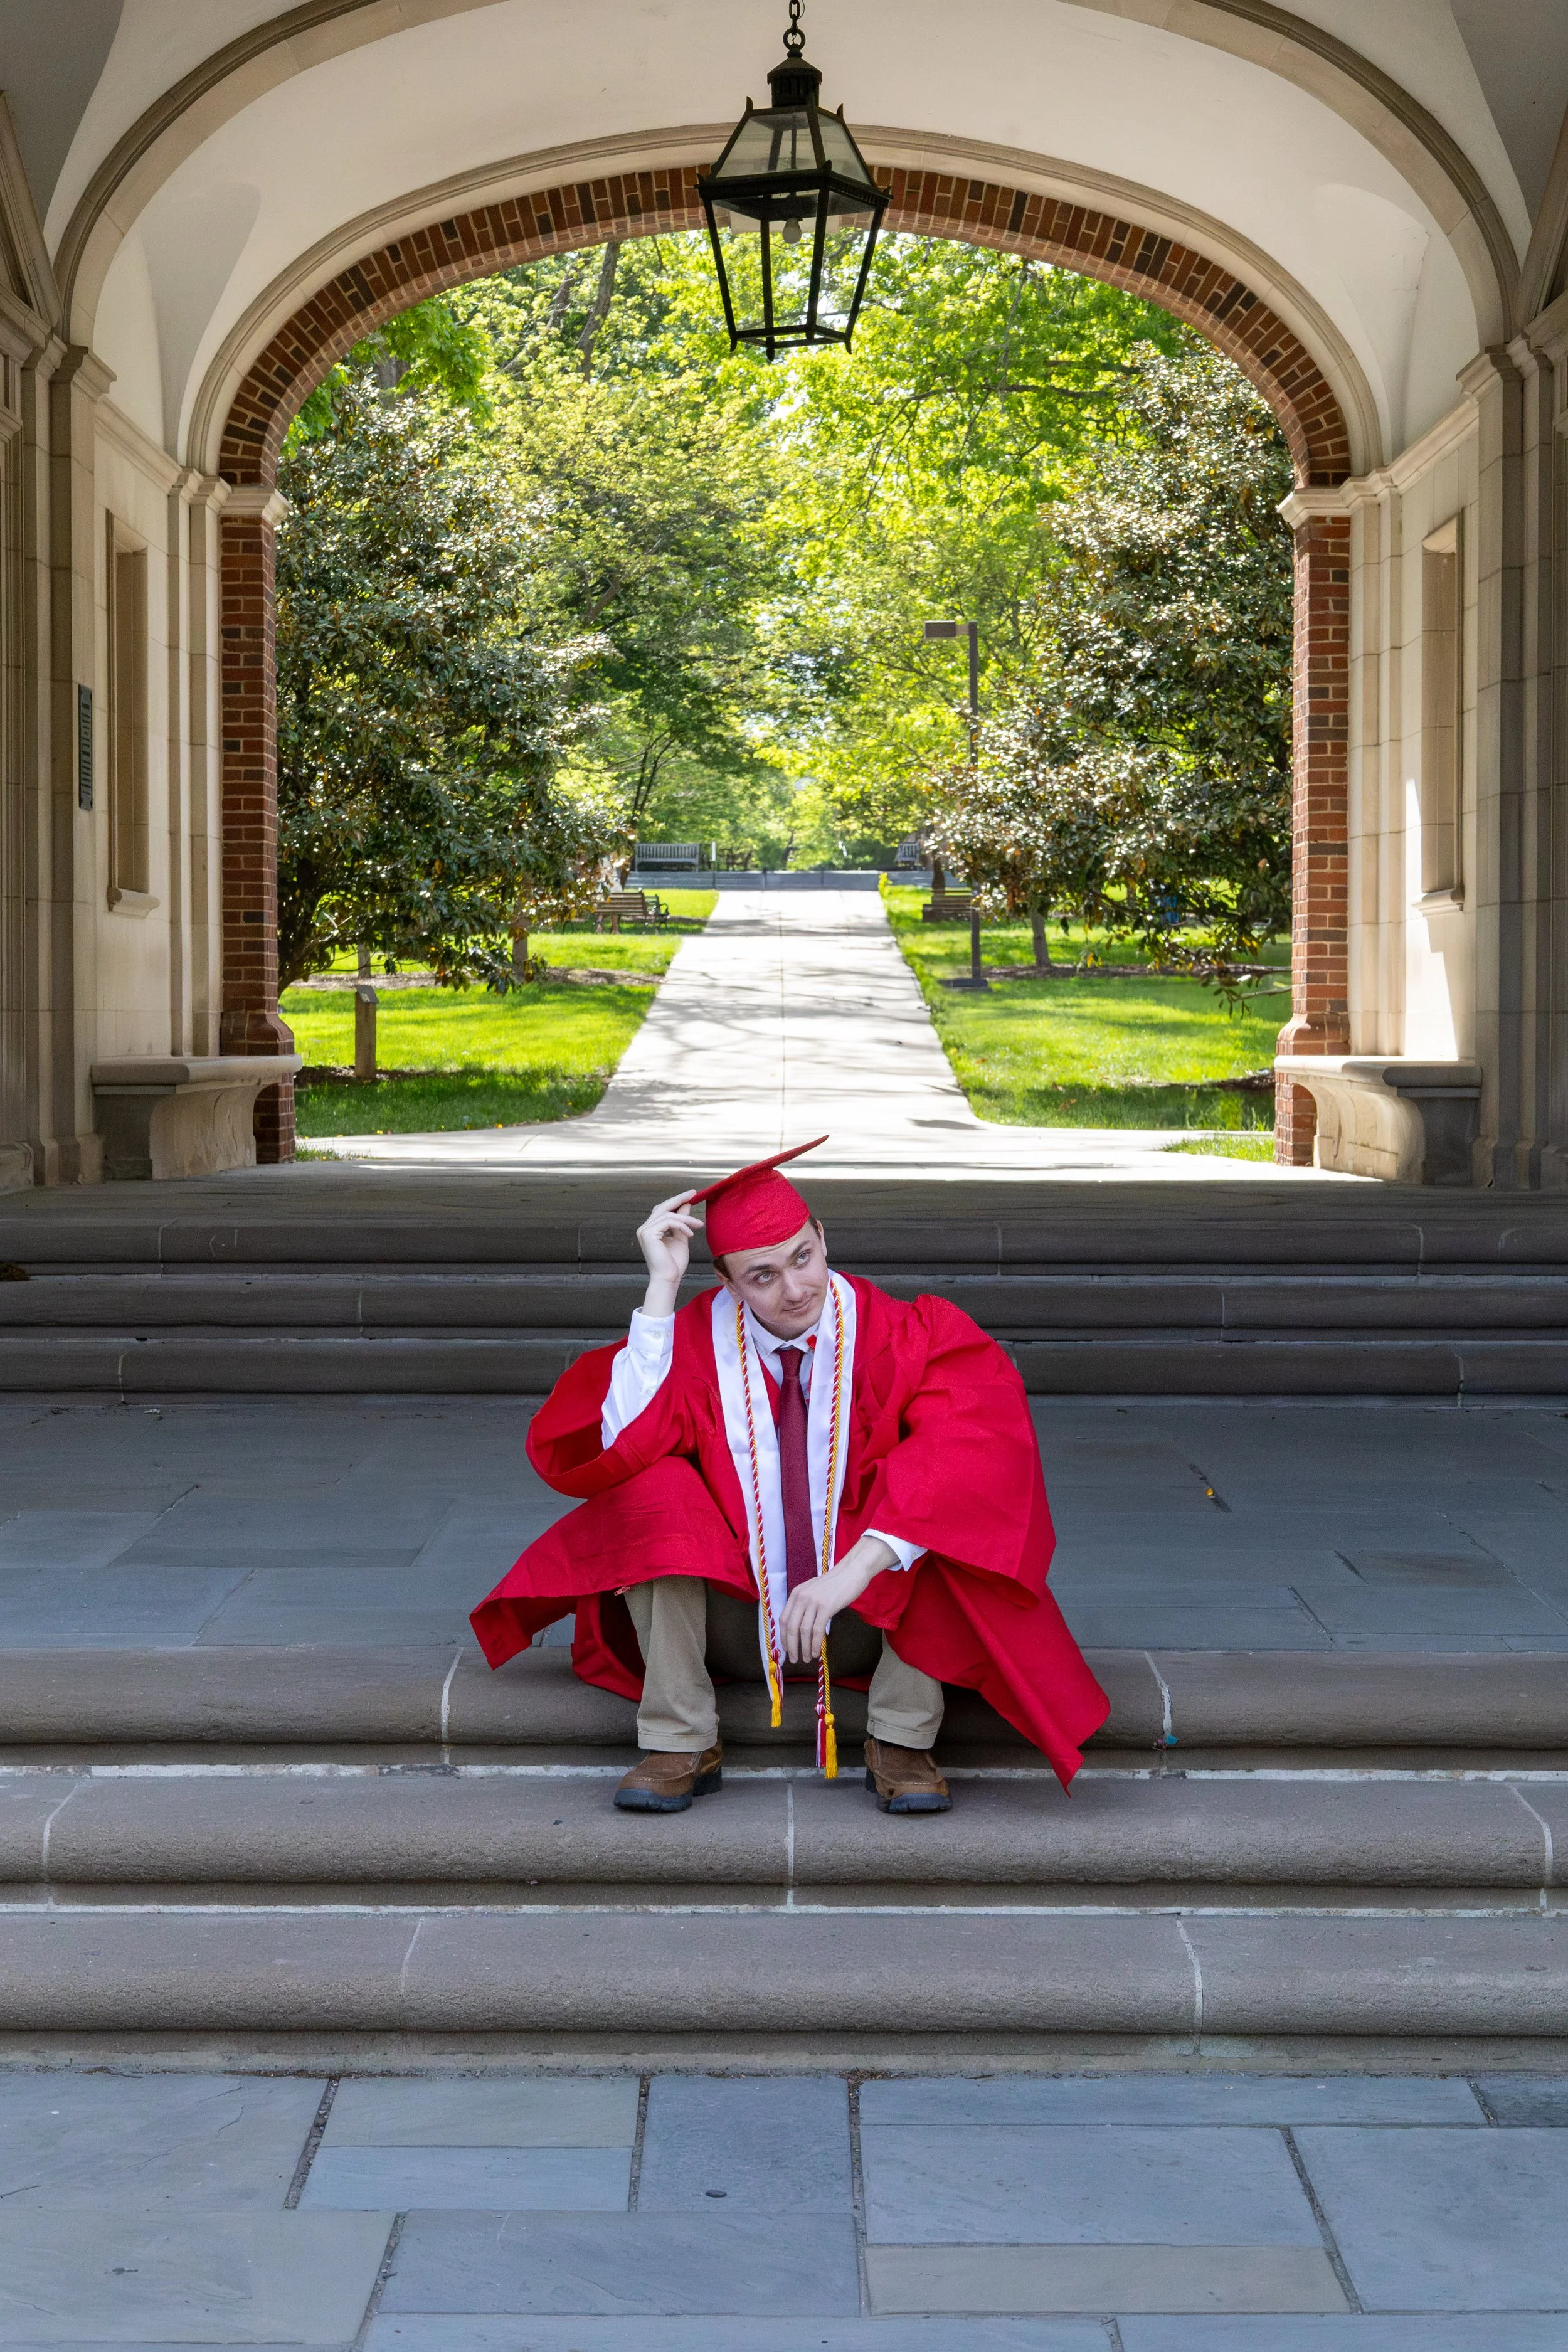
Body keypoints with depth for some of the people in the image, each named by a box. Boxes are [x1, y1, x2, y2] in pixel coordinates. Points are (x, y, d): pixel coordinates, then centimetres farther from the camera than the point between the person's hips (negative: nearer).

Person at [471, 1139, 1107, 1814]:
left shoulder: (899, 1335, -12)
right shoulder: (696, 1338, -8)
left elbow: (984, 1432, -32)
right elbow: (620, 1445, -26)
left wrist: (855, 1568, -43)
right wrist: (661, 1289, -26)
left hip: (871, 1617, -1)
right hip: (734, 1623, 1)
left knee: (941, 1492, -28)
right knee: (654, 1487, -25)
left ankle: (901, 1742, -17)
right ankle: (681, 1745, -18)